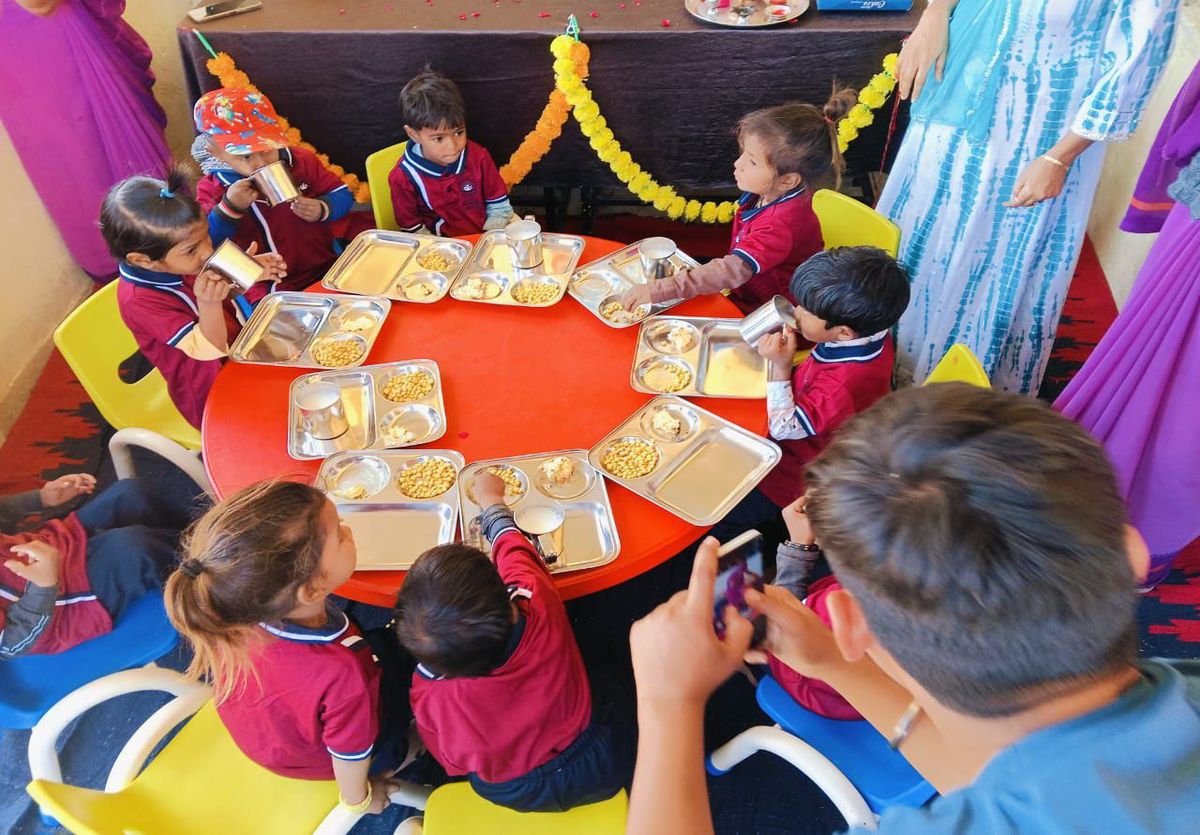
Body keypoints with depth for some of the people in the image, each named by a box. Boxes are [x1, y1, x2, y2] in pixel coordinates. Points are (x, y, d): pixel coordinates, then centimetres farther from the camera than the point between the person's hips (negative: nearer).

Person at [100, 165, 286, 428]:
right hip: (214, 392, -7)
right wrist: (209, 303, -47)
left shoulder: (183, 262, -9)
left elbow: (229, 292, 8)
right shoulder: (140, 302, -29)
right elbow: (210, 350, -29)